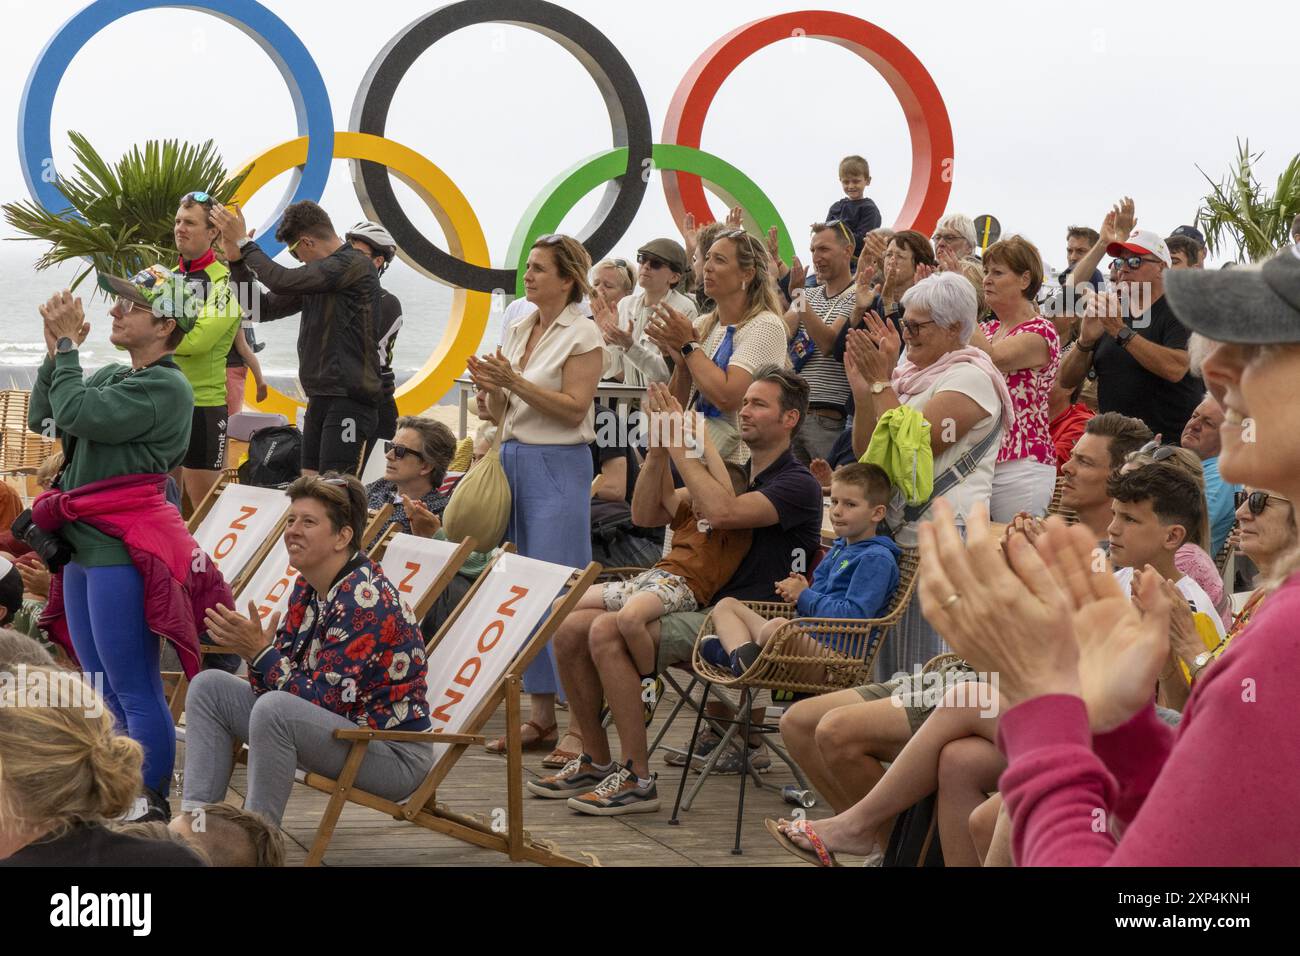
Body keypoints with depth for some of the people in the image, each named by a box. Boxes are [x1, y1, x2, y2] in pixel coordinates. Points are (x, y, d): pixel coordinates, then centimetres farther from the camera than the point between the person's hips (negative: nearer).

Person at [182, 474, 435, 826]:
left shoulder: (365, 599, -22)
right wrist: (252, 648, -15)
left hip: (394, 755, -10)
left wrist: (260, 651, -22)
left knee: (274, 708, -34)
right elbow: (279, 680, 6)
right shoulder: (308, 586, 6)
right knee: (208, 686, 6)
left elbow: (325, 700, -24)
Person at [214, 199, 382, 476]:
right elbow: (263, 308, 20)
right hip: (320, 398, 9)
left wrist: (244, 242, -5)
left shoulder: (355, 264, -10)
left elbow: (284, 282, -17)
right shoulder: (317, 277, 18)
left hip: (349, 400, -9)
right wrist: (237, 260, 9)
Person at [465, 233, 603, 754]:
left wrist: (515, 381, -18)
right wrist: (492, 388, -3)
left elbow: (574, 408, -14)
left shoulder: (583, 335, -6)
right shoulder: (518, 330, 15)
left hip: (558, 466, -8)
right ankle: (541, 716, 11)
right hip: (513, 458, 8)